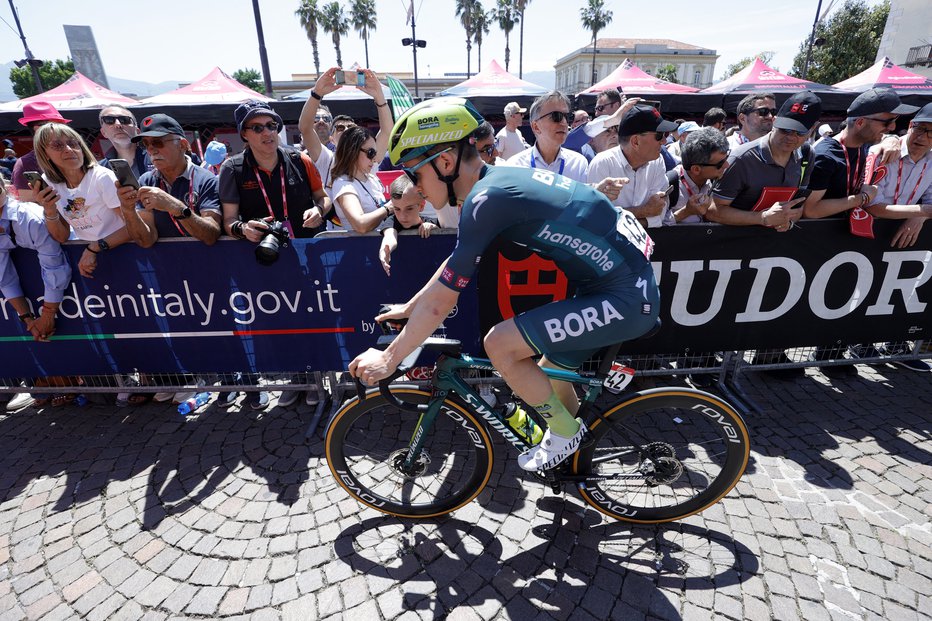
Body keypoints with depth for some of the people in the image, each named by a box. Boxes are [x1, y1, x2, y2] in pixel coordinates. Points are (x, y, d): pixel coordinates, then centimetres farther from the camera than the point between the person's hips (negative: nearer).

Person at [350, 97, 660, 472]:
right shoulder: (499, 179, 6)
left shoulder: (487, 198, -22)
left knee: (499, 345, -13)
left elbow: (439, 304, -18)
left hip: (625, 299, -9)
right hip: (630, 280, 9)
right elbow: (454, 264, 17)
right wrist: (409, 307, 22)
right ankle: (572, 453, 44)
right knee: (547, 378, 19)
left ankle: (565, 433, 11)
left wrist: (388, 359, -5)